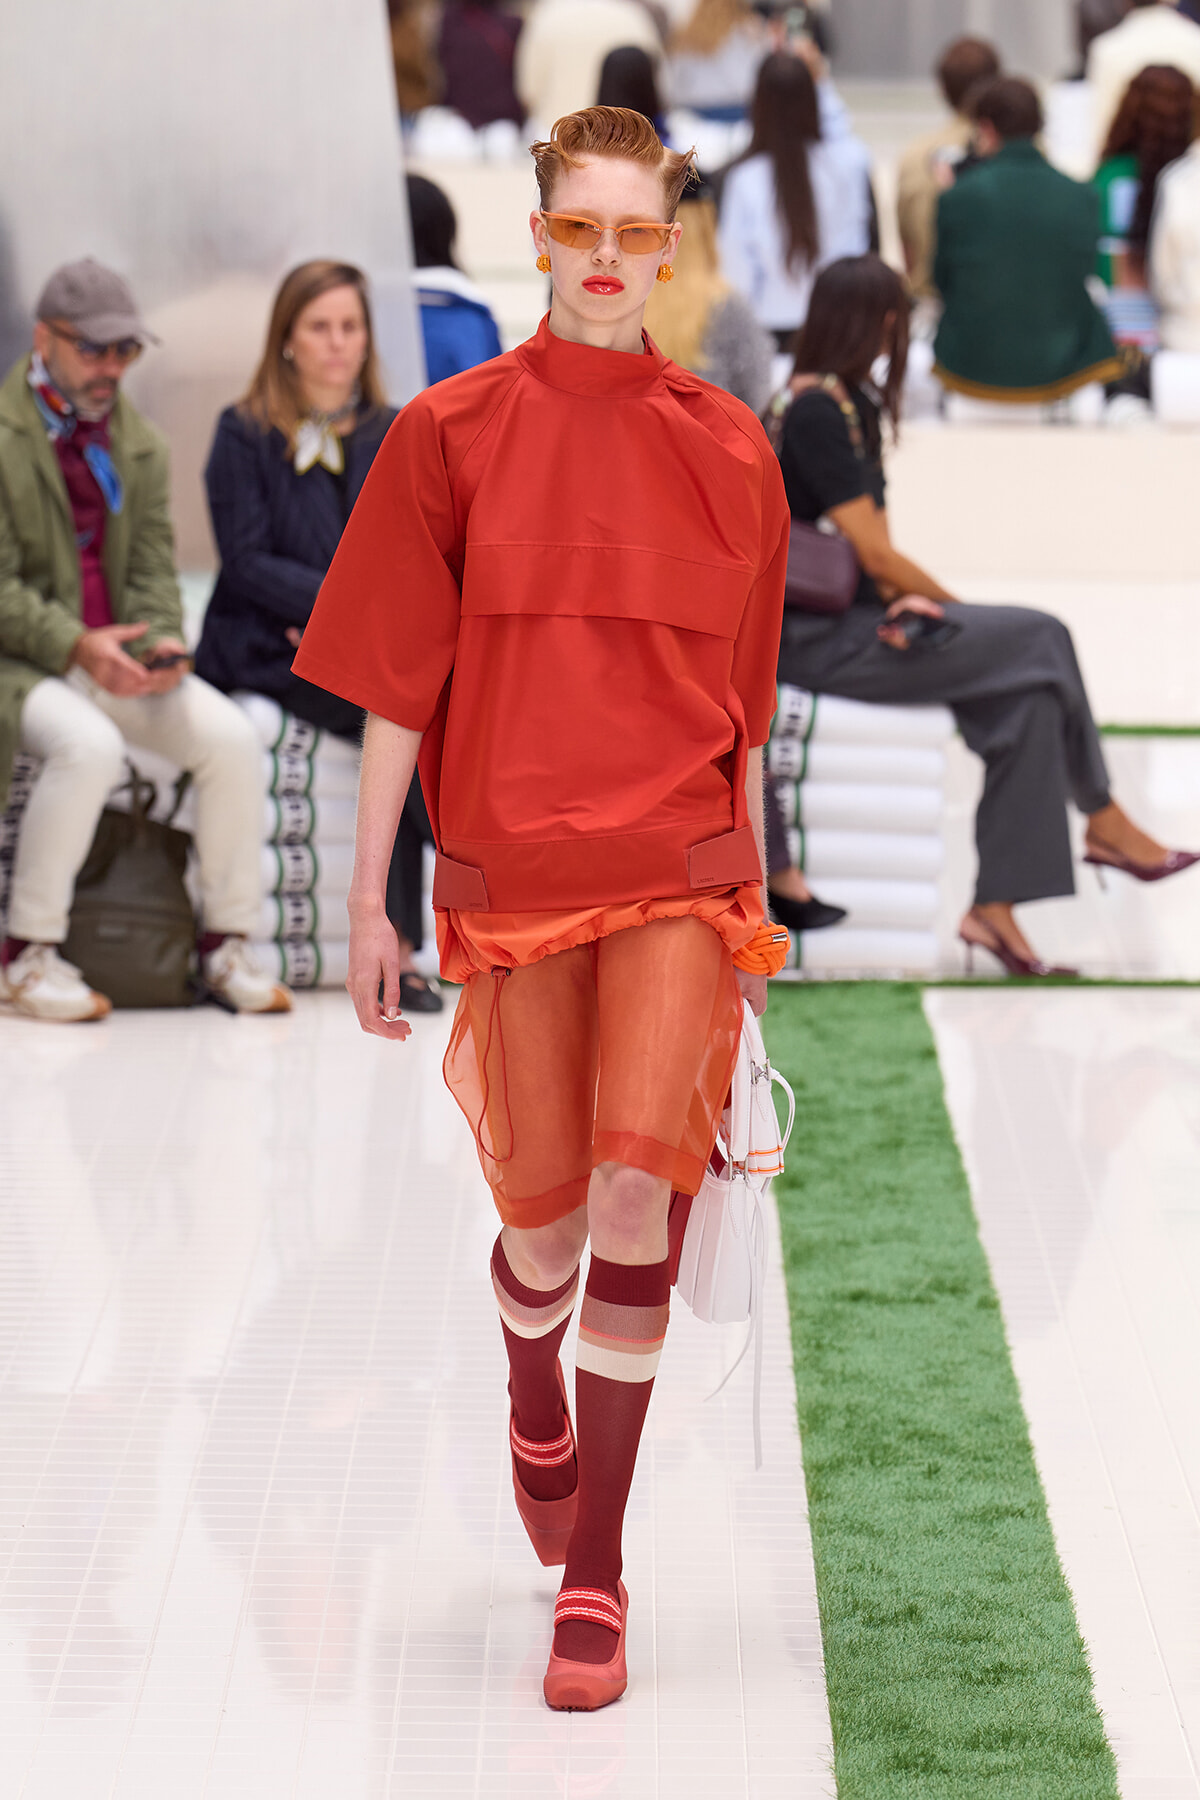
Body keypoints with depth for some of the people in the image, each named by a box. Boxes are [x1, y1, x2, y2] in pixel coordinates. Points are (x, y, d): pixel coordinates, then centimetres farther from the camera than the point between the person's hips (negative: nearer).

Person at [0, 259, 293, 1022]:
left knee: (231, 735, -17)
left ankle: (229, 942, -3)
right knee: (89, 745, -35)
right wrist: (76, 646, -24)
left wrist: (162, 643, -11)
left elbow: (154, 570, 11)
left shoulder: (139, 443, 15)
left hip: (119, 660, 6)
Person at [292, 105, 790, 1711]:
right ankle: (536, 1405, 44)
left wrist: (756, 906, 15)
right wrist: (367, 903, 0)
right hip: (509, 874, 0)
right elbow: (394, 684, 2)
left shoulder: (727, 450, 5)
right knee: (547, 1215, 7)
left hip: (677, 869, 0)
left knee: (641, 1178, -17)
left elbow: (742, 705, 13)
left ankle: (595, 1568, -7)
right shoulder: (450, 434, 1)